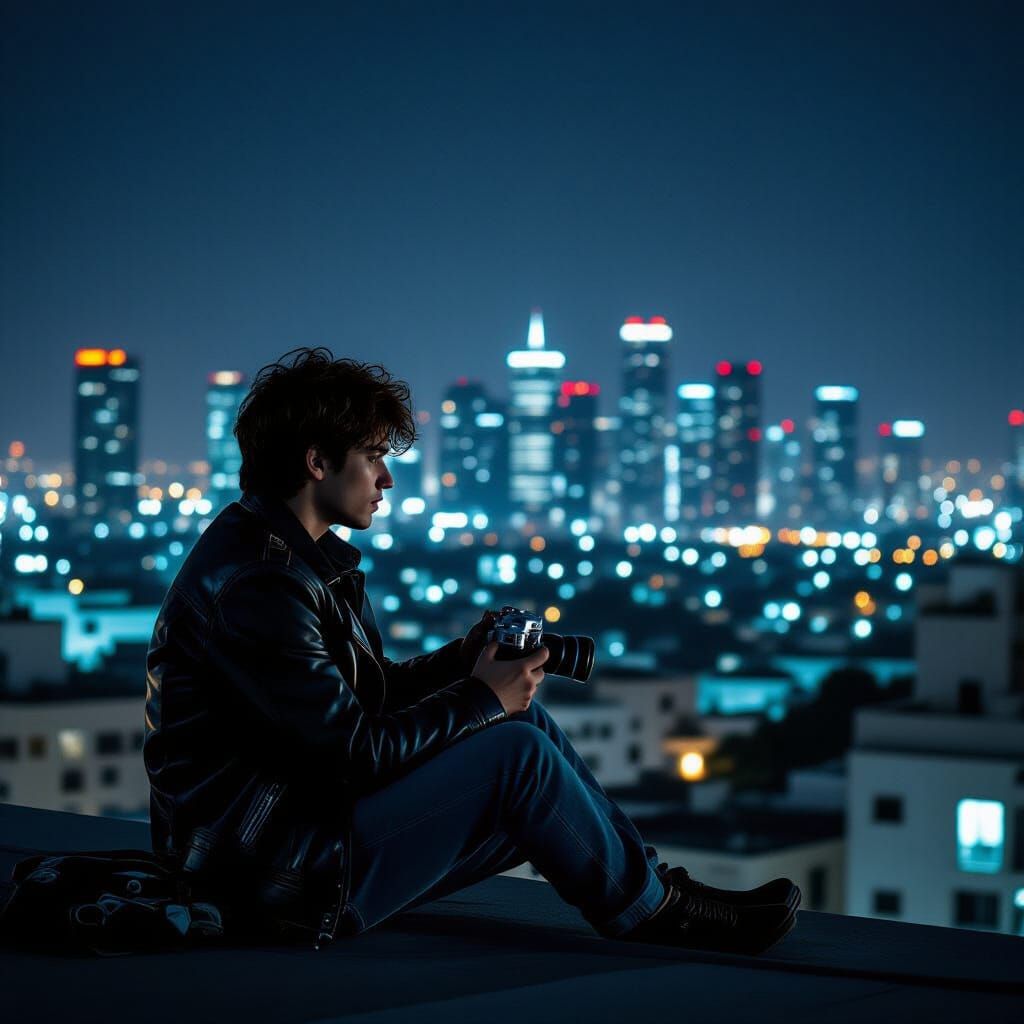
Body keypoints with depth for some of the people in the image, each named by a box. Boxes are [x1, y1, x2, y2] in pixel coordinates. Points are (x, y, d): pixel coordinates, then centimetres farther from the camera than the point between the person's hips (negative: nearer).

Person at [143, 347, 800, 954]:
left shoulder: (313, 556, 11)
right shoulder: (255, 585, -22)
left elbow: (370, 692, 16)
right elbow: (353, 750, -23)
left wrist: (469, 657, -1)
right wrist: (482, 698, -12)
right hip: (278, 873, -11)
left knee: (523, 720, 7)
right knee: (517, 753, -15)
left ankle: (651, 883, 12)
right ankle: (653, 912, 4)